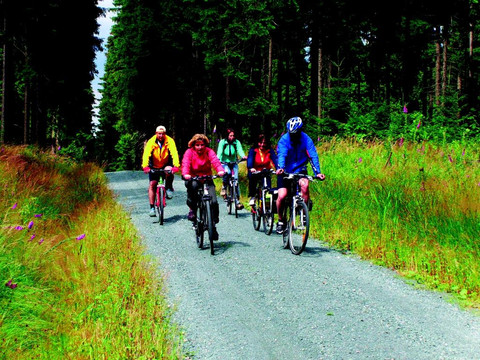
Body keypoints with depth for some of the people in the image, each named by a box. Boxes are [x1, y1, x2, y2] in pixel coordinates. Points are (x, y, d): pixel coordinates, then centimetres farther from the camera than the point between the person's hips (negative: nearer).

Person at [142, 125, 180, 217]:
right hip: (154, 166, 1)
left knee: (169, 170, -35)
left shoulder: (170, 141, -18)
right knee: (152, 185, -11)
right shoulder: (151, 142, -17)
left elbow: (174, 153, -29)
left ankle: (169, 188, -8)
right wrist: (145, 166, -44)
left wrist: (176, 166, -45)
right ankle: (152, 208, -4)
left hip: (166, 165, -1)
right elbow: (146, 154, -28)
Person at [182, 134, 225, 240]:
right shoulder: (189, 152, -9)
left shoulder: (209, 152, -6)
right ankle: (192, 209, -19)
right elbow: (185, 164, -23)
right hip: (193, 178, -1)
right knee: (193, 185, -39)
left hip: (207, 180, 2)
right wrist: (186, 174, -46)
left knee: (214, 201, -16)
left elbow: (215, 161, -23)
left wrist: (220, 171, -44)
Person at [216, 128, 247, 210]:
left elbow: (240, 150, -20)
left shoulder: (237, 142, -4)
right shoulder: (222, 142, -7)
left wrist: (243, 156, -42)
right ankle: (224, 187, -7)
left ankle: (237, 201, -6)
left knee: (235, 180, -12)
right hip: (224, 163, -2)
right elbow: (219, 152, -19)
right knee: (227, 172, -35)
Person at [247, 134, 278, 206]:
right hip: (255, 171, 0)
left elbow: (275, 159, -25)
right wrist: (251, 168, -51)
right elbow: (250, 159, -30)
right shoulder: (253, 150, -13)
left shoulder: (270, 150, -9)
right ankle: (252, 197, -11)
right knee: (252, 176, -28)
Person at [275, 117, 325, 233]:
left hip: (300, 170, 1)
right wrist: (280, 168, -49)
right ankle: (281, 220, 9)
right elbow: (282, 155, -28)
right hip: (285, 171, 0)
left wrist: (317, 172, -32)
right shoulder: (284, 139, -14)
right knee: (282, 195, -16)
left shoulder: (306, 139, -10)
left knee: (304, 185, -31)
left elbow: (313, 155, -17)